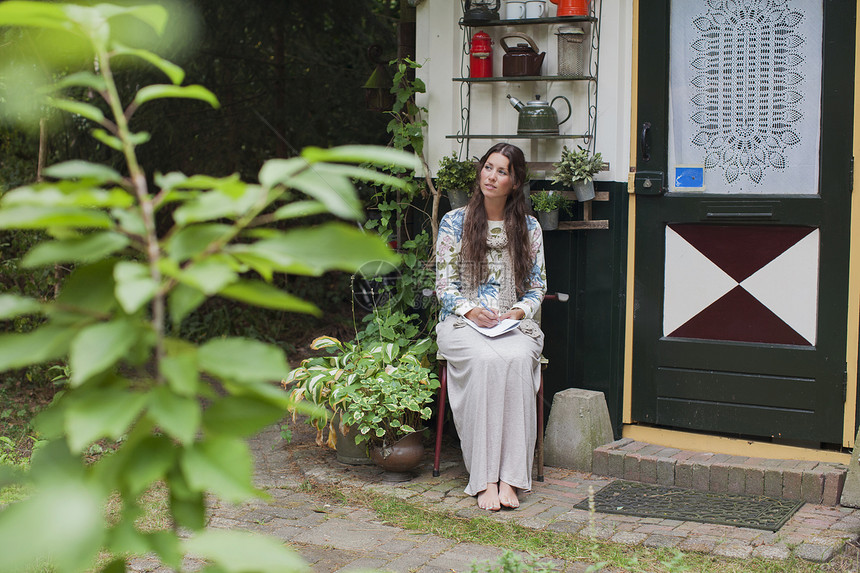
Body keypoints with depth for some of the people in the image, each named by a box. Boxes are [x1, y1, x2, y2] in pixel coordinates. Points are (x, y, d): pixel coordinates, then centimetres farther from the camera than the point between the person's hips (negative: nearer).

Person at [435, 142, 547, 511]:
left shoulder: (529, 227, 11)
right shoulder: (454, 222, 6)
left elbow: (537, 286, 13)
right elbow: (444, 283, 4)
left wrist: (519, 311, -7)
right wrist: (471, 311, -14)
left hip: (513, 323, 1)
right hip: (462, 322, -1)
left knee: (517, 358, -35)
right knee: (486, 360, -36)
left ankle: (509, 477, -34)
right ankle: (484, 479, -34)